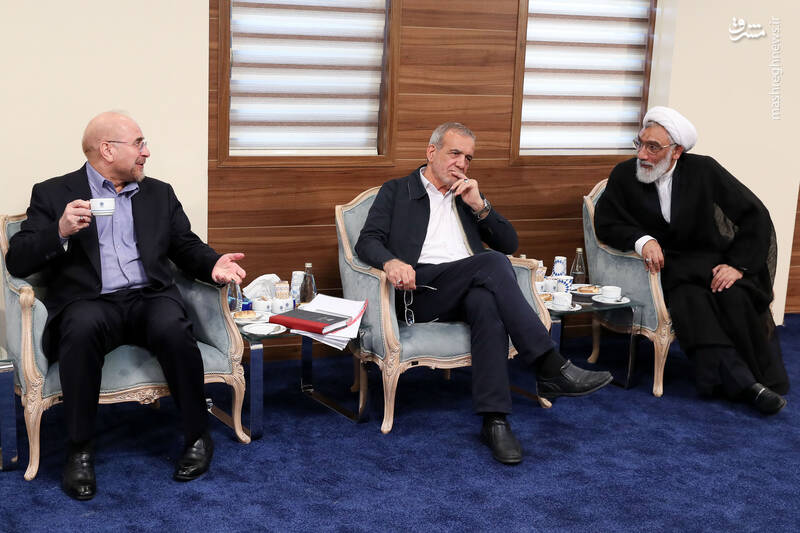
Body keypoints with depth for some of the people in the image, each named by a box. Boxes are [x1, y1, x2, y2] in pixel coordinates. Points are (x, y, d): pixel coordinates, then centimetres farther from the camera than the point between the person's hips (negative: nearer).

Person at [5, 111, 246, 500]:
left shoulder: (159, 193, 22)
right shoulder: (53, 194, 11)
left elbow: (186, 247, 19)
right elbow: (17, 261, 3)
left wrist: (213, 264, -4)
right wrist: (60, 232, -15)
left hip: (150, 297, 2)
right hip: (89, 302, -2)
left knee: (172, 328, -32)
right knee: (83, 327, -37)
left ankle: (198, 438, -13)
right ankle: (80, 450, -22)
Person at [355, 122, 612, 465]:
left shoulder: (468, 197, 30)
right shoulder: (396, 192, 18)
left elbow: (509, 244, 22)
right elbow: (367, 242, 3)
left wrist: (479, 205, 6)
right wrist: (391, 262, -20)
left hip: (469, 291, 4)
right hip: (421, 291, -3)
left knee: (488, 303, -36)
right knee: (492, 262, -31)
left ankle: (494, 420, -43)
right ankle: (551, 369, -35)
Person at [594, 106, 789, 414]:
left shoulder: (704, 170, -6)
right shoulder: (624, 175, -3)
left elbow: (756, 216, -4)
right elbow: (605, 223, 0)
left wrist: (739, 265, -14)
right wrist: (642, 239, -20)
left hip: (713, 261, 0)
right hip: (668, 266, 0)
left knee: (736, 299, -29)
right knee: (691, 301, -32)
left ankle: (766, 380, -12)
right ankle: (744, 383, -32)